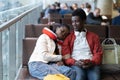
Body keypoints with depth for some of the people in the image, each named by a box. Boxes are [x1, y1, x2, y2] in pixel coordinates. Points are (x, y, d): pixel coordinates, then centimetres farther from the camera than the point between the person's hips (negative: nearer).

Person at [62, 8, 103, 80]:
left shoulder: (94, 36, 20)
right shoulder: (68, 37, 17)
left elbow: (98, 54, 11)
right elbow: (65, 56, 9)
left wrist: (92, 62, -12)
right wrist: (75, 62, -13)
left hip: (91, 64, 1)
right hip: (75, 64, -1)